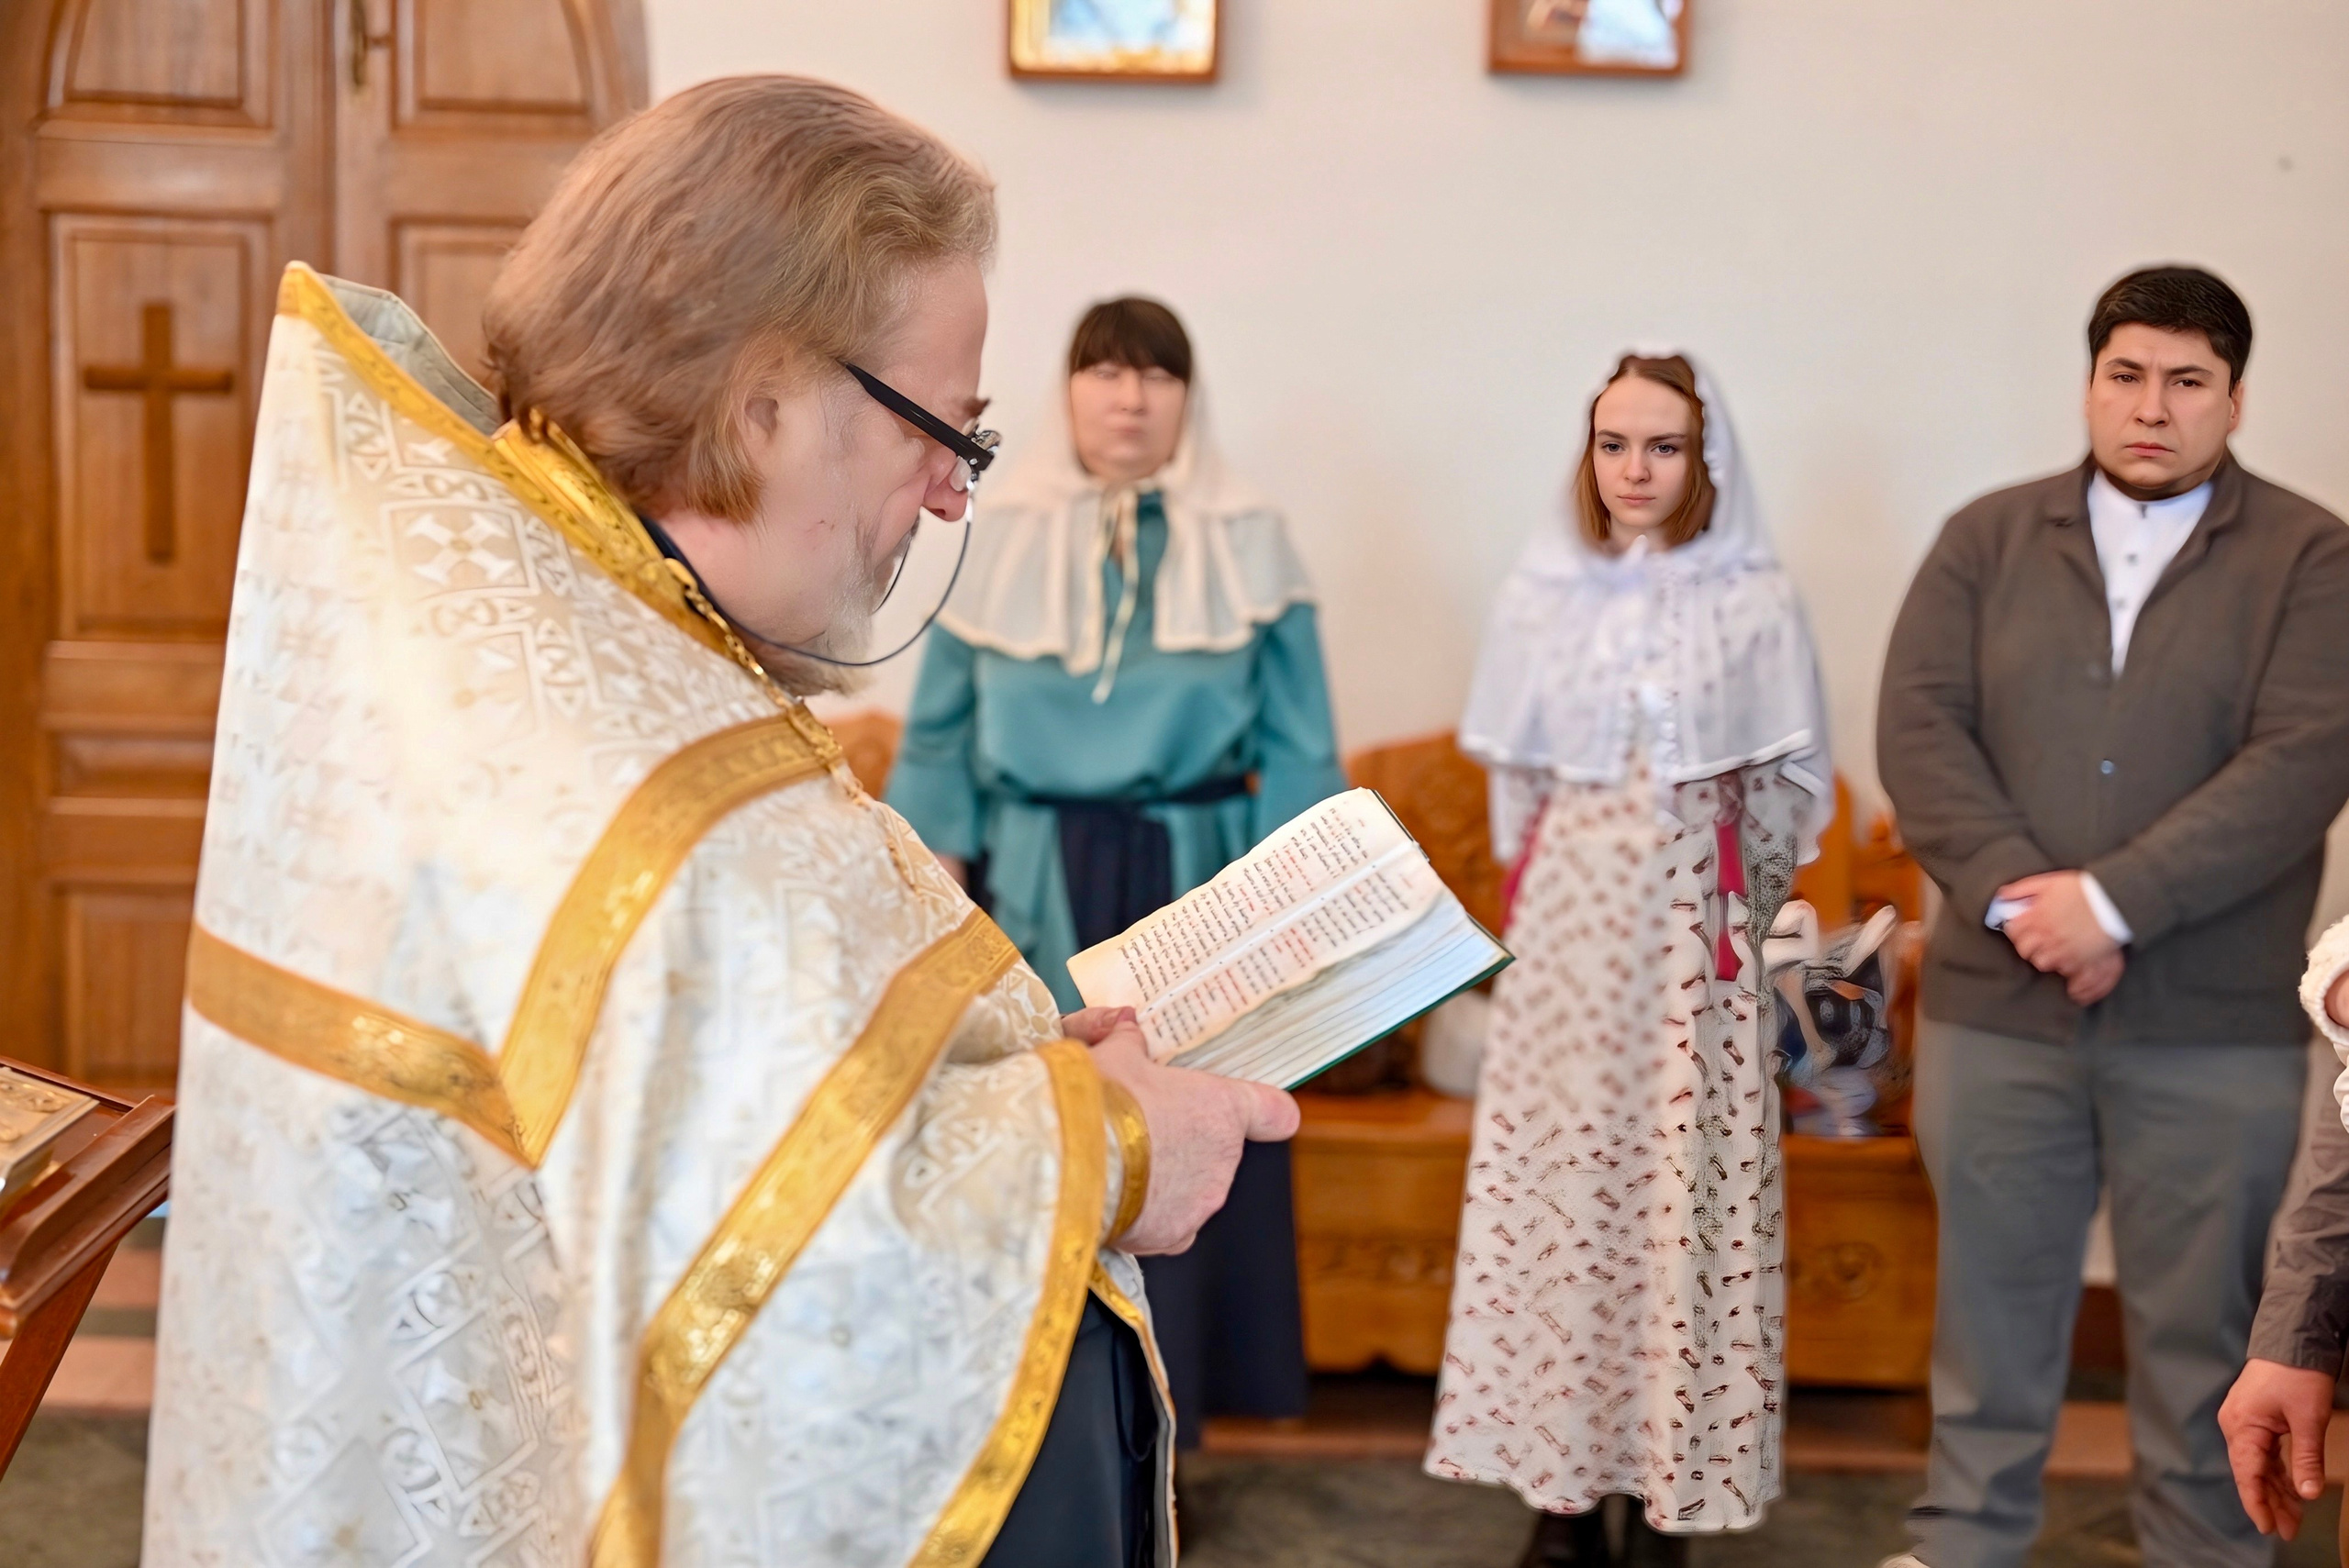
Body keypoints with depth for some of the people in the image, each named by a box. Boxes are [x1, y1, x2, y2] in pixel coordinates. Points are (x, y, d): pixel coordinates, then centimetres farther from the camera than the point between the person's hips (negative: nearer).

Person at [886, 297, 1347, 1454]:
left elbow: (1296, 749, 4)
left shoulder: (1246, 546, 4)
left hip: (1189, 886, 0)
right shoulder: (1003, 538, 5)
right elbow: (939, 733, 8)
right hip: (1035, 890, 0)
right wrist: (945, 881, 1)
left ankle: (1154, 1414, 11)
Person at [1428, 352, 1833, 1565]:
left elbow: (1793, 783, 5)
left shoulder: (1755, 603, -1)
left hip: (1693, 939, -2)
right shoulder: (1542, 593, 5)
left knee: (1687, 1197, -2)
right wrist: (1534, 895, 12)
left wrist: (1736, 902, 5)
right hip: (1566, 931, 2)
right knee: (1553, 1186, 1)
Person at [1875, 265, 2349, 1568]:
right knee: (1988, 1313, 10)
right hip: (1994, 1009, 2)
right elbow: (1918, 726, -1)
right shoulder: (1987, 540, 8)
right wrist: (2016, 895, -14)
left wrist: (2112, 902, -17)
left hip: (2215, 1025, -2)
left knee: (2202, 1330, 8)